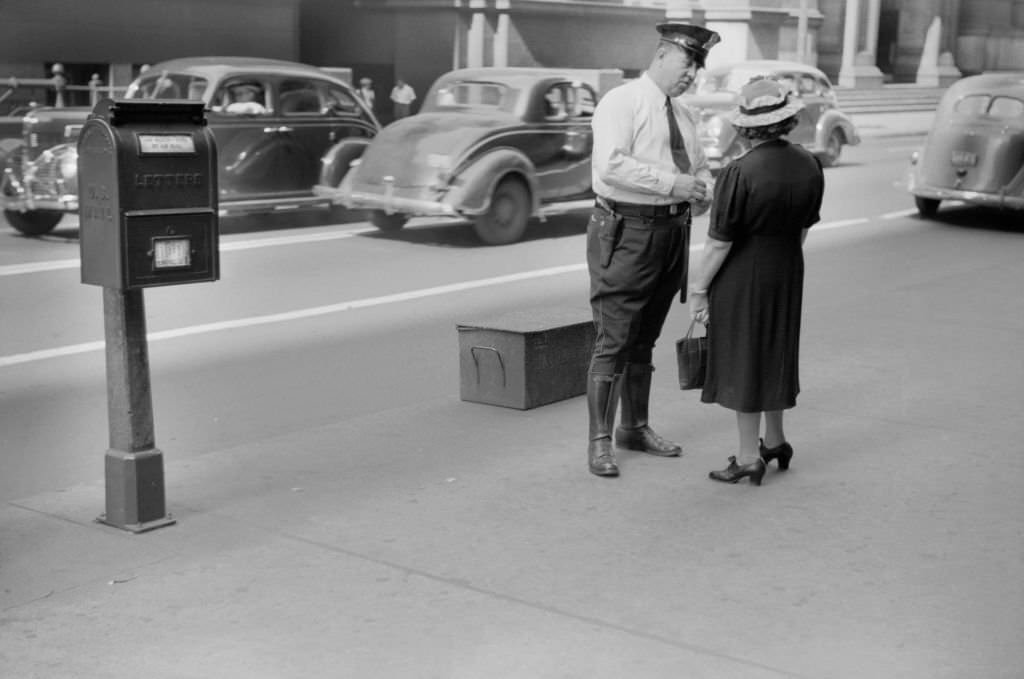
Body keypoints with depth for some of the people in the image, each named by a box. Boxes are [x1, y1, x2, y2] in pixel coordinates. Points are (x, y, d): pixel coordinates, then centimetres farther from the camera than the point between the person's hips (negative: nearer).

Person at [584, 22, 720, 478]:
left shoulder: (684, 116, 15)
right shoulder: (621, 102, -9)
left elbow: (700, 168, 24)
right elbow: (611, 164, -22)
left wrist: (703, 193, 1)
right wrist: (671, 183, -25)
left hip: (672, 231, 8)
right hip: (626, 230, -8)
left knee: (645, 338, 18)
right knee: (613, 340, -6)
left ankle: (635, 428, 31)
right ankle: (600, 441, 2)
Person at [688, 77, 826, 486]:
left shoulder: (740, 173, -22)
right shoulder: (809, 165, -2)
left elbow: (720, 241, -18)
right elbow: (805, 227, 9)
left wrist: (699, 288, -9)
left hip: (741, 275, -6)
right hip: (787, 274, 6)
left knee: (742, 360, 4)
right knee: (775, 353, 21)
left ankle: (749, 458, 12)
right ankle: (774, 441, 35)